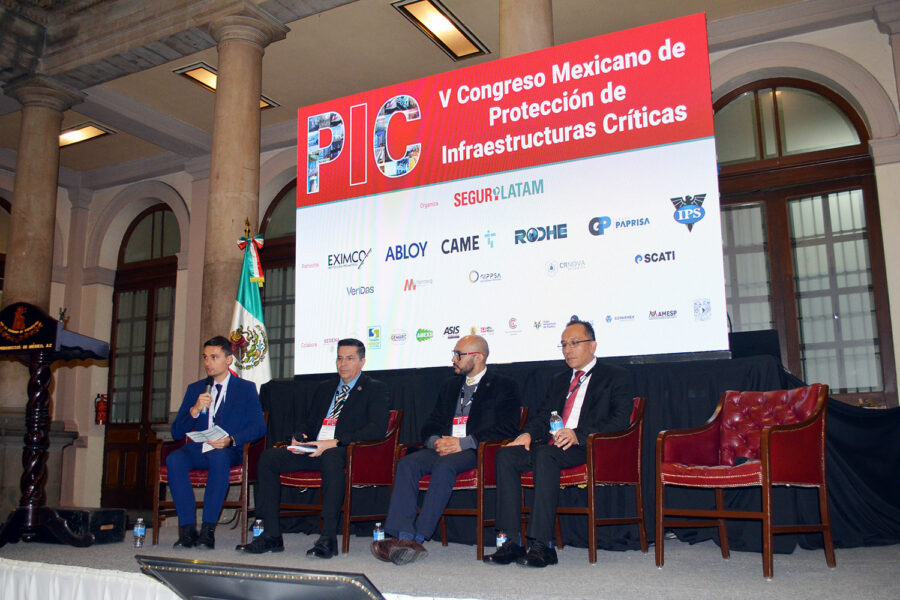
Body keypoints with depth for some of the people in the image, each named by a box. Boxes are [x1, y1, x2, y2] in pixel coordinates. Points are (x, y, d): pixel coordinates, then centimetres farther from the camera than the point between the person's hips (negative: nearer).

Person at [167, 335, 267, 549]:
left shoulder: (246, 389, 9)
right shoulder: (194, 389, 18)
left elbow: (259, 427, -2)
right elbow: (176, 433, 10)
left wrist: (231, 439, -20)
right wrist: (195, 410, -9)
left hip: (230, 451, -3)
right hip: (198, 450, 3)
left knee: (219, 457, -37)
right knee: (174, 459, -29)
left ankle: (208, 529, -32)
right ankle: (188, 529, -26)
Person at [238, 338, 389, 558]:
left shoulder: (375, 389, 5)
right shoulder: (324, 388, 25)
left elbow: (378, 428, -10)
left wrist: (334, 443, -20)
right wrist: (298, 438, 0)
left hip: (348, 451, -6)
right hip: (313, 449, 6)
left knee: (330, 457, -39)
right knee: (268, 457, -14)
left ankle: (328, 538, -36)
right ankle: (271, 535, -12)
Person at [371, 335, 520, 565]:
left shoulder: (504, 386, 6)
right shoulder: (450, 385, 24)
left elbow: (507, 429, -8)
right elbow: (429, 426, 21)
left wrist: (463, 442, -16)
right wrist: (436, 441, -5)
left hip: (475, 451, -5)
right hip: (443, 447, 6)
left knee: (445, 466, -35)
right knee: (406, 464, -22)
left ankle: (418, 537, -34)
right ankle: (404, 537, -31)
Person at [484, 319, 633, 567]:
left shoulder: (615, 376, 7)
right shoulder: (558, 380, 28)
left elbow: (620, 420, -7)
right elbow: (543, 415, 21)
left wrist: (578, 434, -21)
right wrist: (529, 434, -3)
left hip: (588, 448, -6)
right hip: (550, 447, 6)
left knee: (545, 454, -36)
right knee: (506, 455, -20)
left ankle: (540, 545, -36)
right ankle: (510, 542, -23)